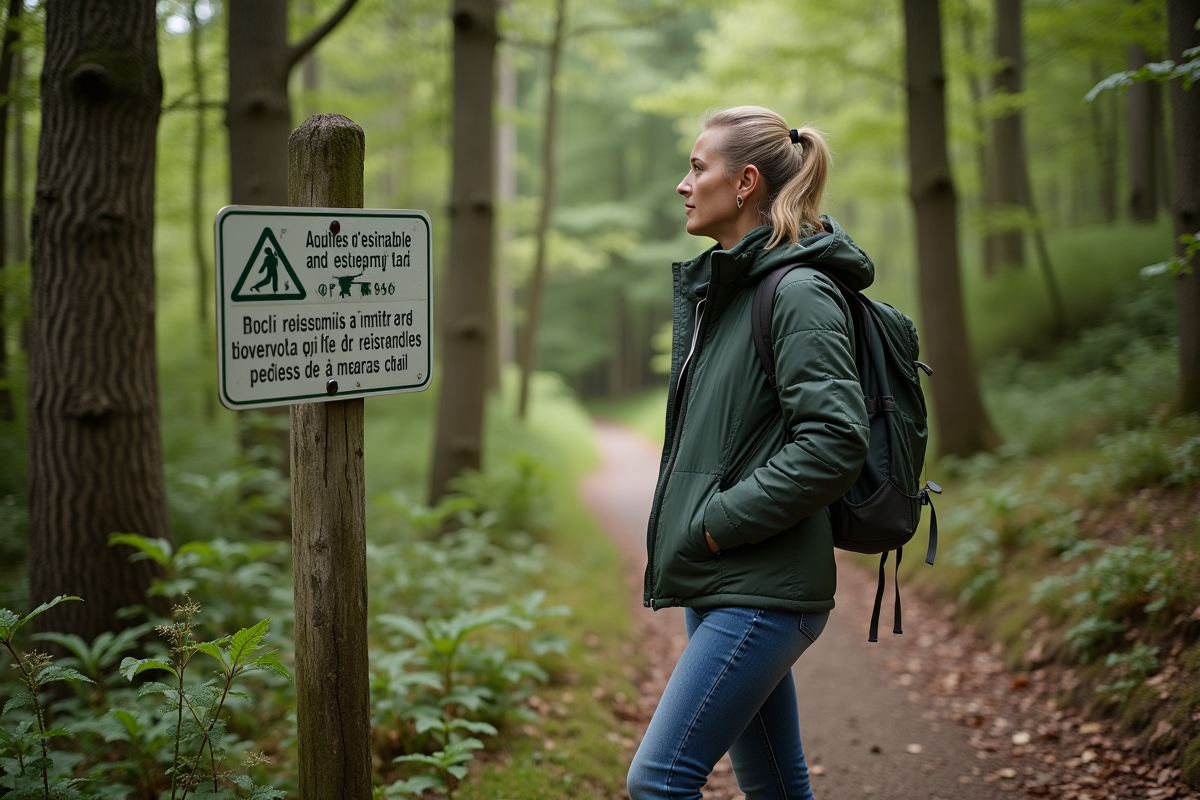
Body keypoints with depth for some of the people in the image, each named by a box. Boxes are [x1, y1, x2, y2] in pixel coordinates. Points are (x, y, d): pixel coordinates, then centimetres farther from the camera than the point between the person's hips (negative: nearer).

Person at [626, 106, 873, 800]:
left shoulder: (800, 292, -13)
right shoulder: (721, 286, 15)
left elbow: (835, 441, -23)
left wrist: (721, 520, -18)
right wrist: (691, 517, 10)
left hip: (763, 592, -9)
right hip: (720, 585, 9)